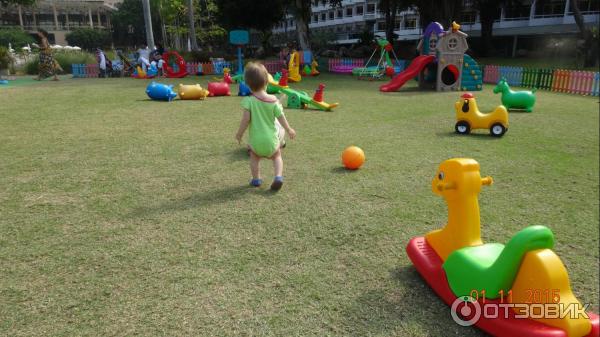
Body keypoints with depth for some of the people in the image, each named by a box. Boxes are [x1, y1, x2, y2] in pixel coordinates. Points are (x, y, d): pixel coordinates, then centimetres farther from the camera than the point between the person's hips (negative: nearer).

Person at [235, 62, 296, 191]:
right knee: (277, 157, 25)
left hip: (256, 140, -1)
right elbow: (281, 117, -1)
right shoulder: (273, 100, -5)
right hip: (271, 139, 1)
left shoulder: (248, 100, -12)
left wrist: (239, 133, -4)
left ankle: (256, 179, 27)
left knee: (254, 157, 27)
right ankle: (278, 176, 5)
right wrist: (289, 130, 14)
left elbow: (246, 119, -18)